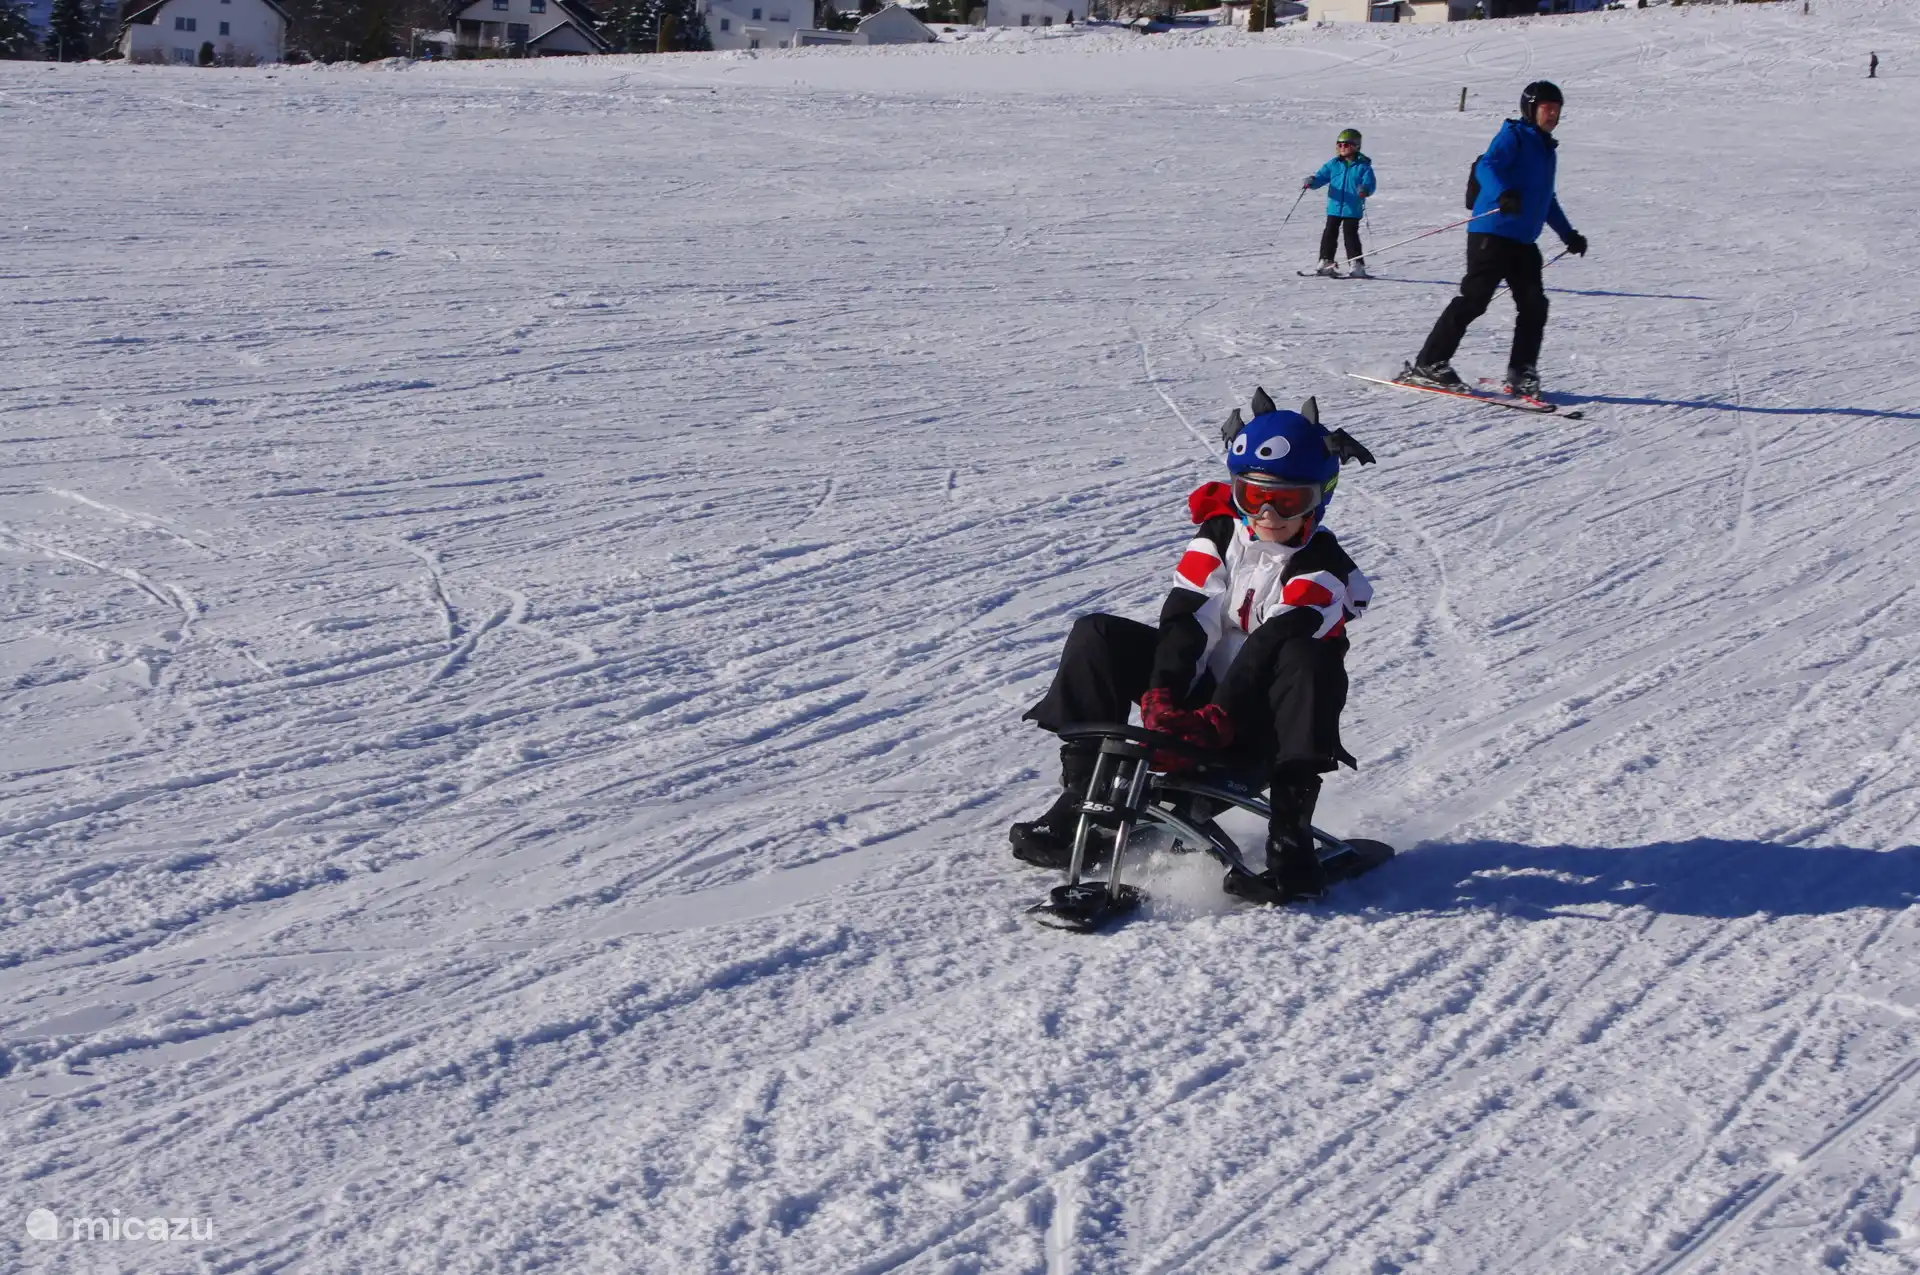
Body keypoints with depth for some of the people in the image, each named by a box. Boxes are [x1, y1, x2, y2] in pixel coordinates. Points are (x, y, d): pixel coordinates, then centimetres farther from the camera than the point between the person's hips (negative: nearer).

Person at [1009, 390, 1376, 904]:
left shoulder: (1323, 571, -11)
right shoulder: (1219, 535, 4)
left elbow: (1268, 652, -25)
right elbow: (1185, 618, -10)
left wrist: (1214, 721, -37)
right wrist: (1160, 697, -27)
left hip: (1259, 727, -4)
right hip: (1203, 697, 4)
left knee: (1308, 660, -36)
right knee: (1097, 636, -11)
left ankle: (1291, 841, -38)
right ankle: (1082, 795, -13)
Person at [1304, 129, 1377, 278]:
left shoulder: (1363, 166, -4)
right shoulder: (1333, 164, 7)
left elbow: (1370, 184, -10)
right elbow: (1321, 177, 5)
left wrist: (1365, 190, -34)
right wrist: (1311, 182, -17)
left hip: (1353, 209, -4)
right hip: (1334, 208, 4)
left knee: (1351, 234, -7)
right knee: (1329, 234, 5)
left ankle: (1357, 265, 0)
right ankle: (1326, 262, 15)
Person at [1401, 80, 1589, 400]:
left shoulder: (1546, 149, 23)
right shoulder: (1514, 137, -3)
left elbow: (1547, 200, 35)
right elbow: (1486, 167, -21)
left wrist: (1568, 234, 36)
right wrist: (1503, 194, -40)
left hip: (1523, 241, 8)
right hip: (1492, 233, -8)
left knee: (1534, 305, -2)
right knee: (1473, 299, -12)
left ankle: (1521, 374, 6)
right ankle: (1427, 364, -7)